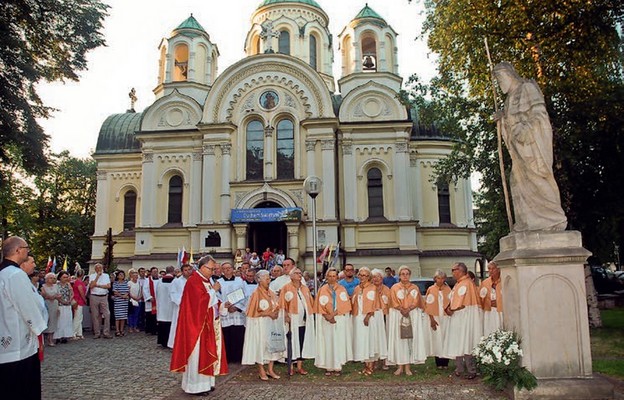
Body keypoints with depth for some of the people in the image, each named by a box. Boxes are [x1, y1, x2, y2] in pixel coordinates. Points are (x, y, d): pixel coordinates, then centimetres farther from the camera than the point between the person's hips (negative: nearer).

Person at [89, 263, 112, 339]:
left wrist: (98, 285, -9)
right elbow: (91, 286, -11)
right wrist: (97, 276, -11)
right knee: (95, 315, 2)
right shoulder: (92, 276, 6)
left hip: (104, 297, 1)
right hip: (94, 297, -1)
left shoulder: (106, 275, 11)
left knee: (107, 314, -5)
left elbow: (109, 286, -2)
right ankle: (96, 333, 10)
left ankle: (106, 333, -1)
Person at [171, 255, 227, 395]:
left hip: (208, 323, 10)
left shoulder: (205, 280, 13)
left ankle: (205, 381, 21)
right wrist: (214, 290, -13)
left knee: (206, 352, 13)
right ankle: (196, 385, 6)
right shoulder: (194, 281, -16)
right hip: (197, 323, -10)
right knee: (198, 353, -3)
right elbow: (202, 301, -24)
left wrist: (221, 304, 3)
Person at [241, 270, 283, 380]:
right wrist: (268, 314, -15)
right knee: (261, 344, 0)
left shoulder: (271, 293, 8)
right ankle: (261, 370, 12)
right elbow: (254, 312, -12)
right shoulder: (256, 294, -10)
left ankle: (270, 369, 15)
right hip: (261, 324, -6)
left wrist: (276, 312, -8)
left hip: (272, 323, 6)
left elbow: (277, 306, 14)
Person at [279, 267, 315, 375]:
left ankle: (299, 366, 15)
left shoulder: (305, 288, 15)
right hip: (292, 321, -4)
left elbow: (310, 303, 16)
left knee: (303, 343, 6)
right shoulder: (286, 288, 0)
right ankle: (291, 367, 8)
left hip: (305, 321, 4)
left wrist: (311, 316, 6)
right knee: (292, 343, -1)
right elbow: (283, 304, -5)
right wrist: (286, 316, -17)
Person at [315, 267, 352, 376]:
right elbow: (320, 306, 0)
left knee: (339, 342, -1)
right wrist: (328, 317, -14)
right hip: (326, 321, 0)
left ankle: (338, 367, 5)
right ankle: (328, 367, 5)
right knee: (327, 343, -1)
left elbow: (345, 305, -2)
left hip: (341, 321, 0)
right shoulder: (322, 290, 5)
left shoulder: (342, 289, 6)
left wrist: (333, 314, -13)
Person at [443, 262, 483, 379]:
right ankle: (459, 369, 20)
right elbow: (453, 300, 20)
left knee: (466, 344, -4)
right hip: (457, 318, 10)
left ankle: (471, 371, 4)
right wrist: (448, 308, 3)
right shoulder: (458, 284, 15)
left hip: (465, 318, -10)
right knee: (457, 344, 13)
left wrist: (451, 310, -8)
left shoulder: (465, 284, -17)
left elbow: (462, 304, -21)